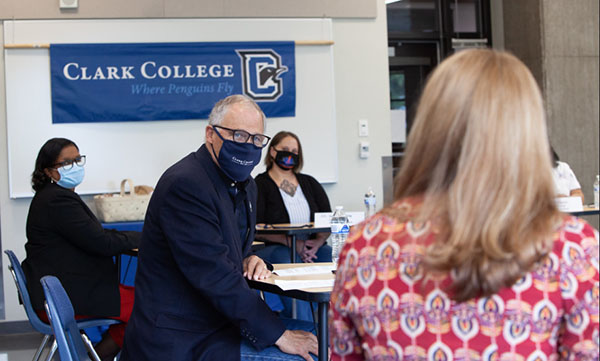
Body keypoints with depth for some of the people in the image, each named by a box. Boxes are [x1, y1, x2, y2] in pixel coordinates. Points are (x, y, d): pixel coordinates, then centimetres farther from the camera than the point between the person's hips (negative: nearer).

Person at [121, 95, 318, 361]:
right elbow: (215, 275, -25)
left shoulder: (244, 185, 11)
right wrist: (279, 335, -21)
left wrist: (247, 261, 0)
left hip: (213, 325, 10)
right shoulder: (184, 184, -20)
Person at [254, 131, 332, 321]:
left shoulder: (309, 183, 21)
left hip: (313, 249, 4)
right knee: (290, 263, -37)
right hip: (273, 248, -4)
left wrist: (318, 242, -11)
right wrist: (291, 242, -19)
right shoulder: (260, 185, 6)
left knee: (331, 256, -28)